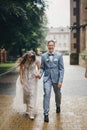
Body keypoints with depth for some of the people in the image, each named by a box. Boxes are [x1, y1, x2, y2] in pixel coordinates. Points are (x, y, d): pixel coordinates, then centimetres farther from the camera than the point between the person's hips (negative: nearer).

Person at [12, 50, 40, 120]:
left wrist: (38, 73, -22)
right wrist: (21, 78, -6)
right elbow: (21, 69, -4)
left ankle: (31, 113, -6)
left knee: (32, 95, -7)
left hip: (33, 79, -2)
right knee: (26, 94, 12)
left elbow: (39, 68, -2)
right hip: (25, 79, 2)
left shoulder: (36, 61, -15)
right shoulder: (23, 61, -12)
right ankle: (27, 109, 32)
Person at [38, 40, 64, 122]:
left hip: (56, 78, 0)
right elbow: (42, 67, 8)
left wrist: (60, 81, -10)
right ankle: (46, 114, -5)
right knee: (46, 94, -12)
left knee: (58, 94, 16)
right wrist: (40, 74, -13)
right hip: (47, 78, 0)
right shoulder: (43, 56, 2)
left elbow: (61, 69, -4)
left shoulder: (59, 55, -3)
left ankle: (58, 106, 46)